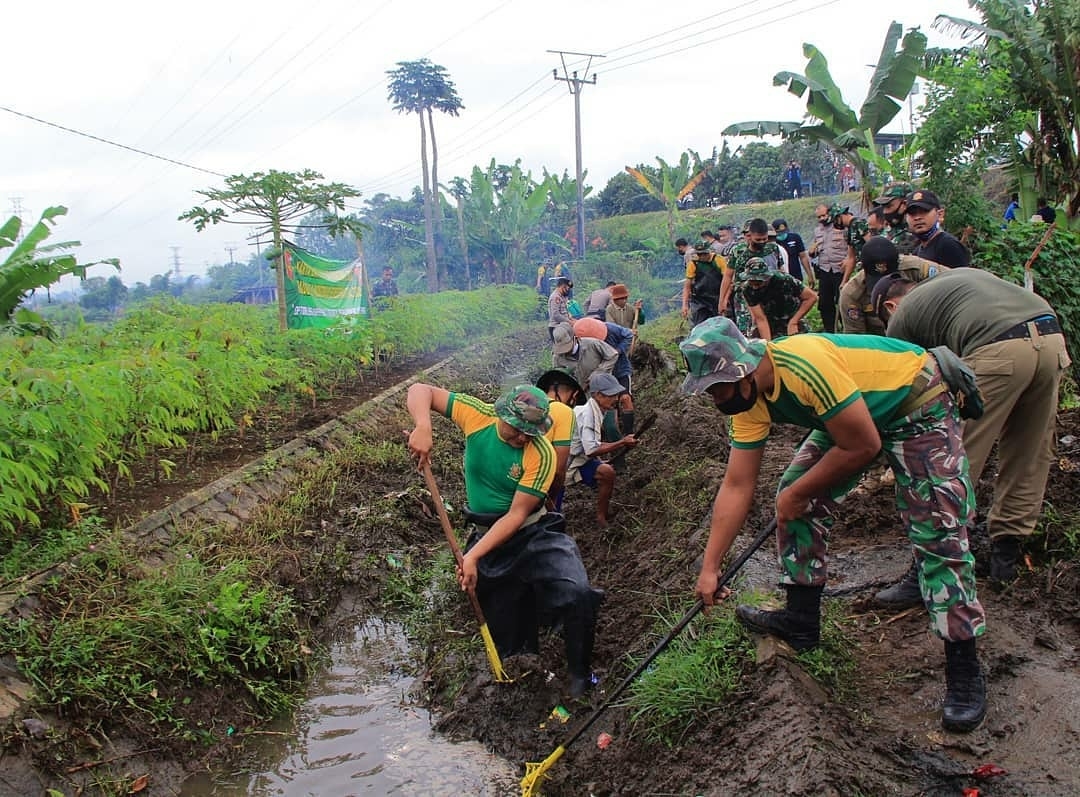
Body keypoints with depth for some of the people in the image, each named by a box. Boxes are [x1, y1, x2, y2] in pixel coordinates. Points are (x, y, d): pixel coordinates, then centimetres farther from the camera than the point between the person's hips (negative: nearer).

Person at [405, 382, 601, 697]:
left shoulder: (541, 454, -20)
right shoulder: (477, 415, -11)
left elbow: (517, 515, -20)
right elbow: (420, 391, -8)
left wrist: (473, 556, -26)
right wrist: (423, 427, -29)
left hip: (535, 534, -3)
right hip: (488, 538, 3)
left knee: (576, 593, -26)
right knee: (504, 633, 12)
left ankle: (581, 677, -6)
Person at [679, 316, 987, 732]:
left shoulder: (804, 366, -37)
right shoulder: (749, 398, -11)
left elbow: (862, 446, -28)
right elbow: (736, 486, -7)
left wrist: (798, 493, -16)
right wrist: (709, 568, -7)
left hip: (919, 406, -8)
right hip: (852, 414, 8)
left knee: (938, 534, -13)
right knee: (795, 500, 0)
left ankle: (963, 667, 1)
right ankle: (801, 620, 14)